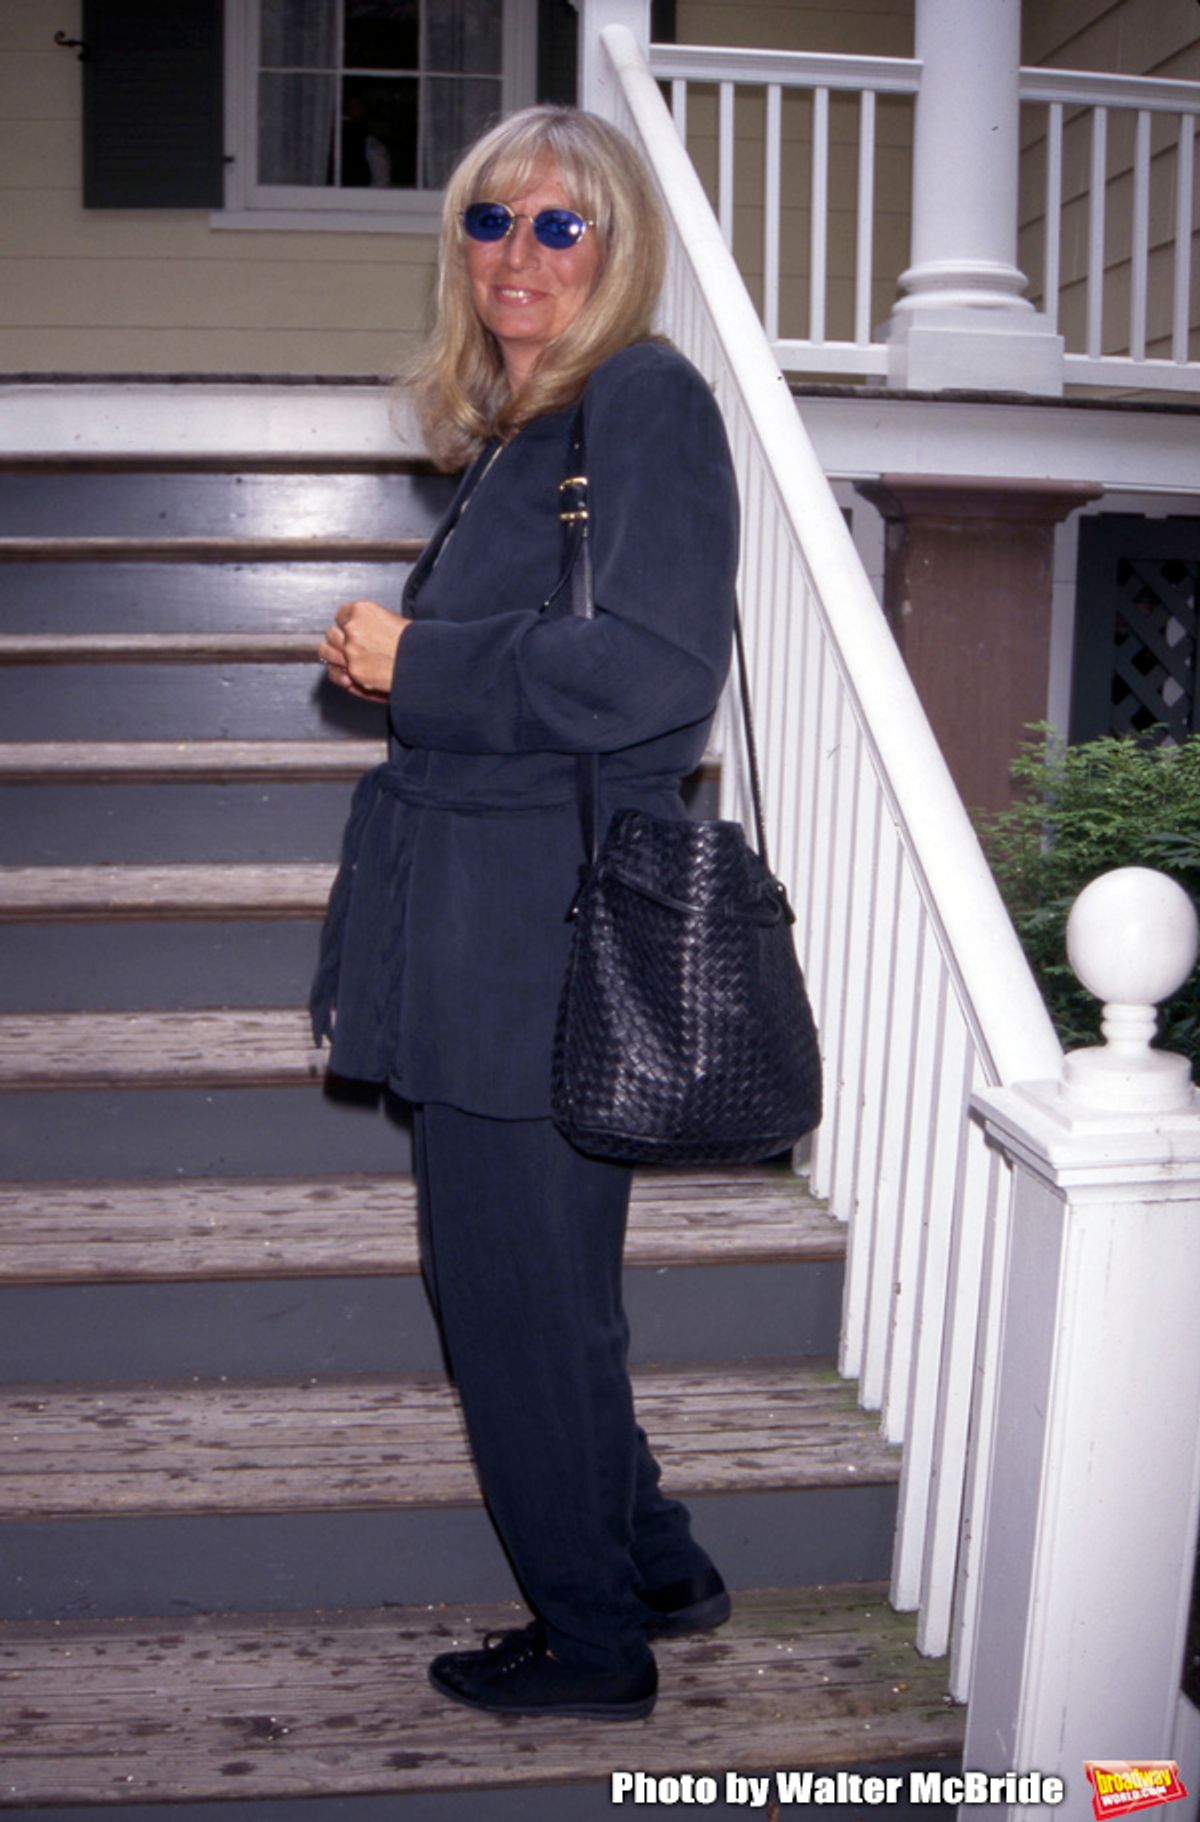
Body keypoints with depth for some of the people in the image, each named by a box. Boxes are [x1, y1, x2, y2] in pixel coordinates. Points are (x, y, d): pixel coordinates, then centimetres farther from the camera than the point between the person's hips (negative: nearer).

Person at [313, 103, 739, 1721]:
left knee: (518, 1298, 3)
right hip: (488, 944, 9)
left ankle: (596, 1646, 23)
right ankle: (656, 1570, 37)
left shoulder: (645, 398, -10)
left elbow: (655, 669, -23)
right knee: (526, 1286, 18)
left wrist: (414, 664, -15)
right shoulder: (516, 431, 17)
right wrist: (396, 665, 9)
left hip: (552, 945, -9)